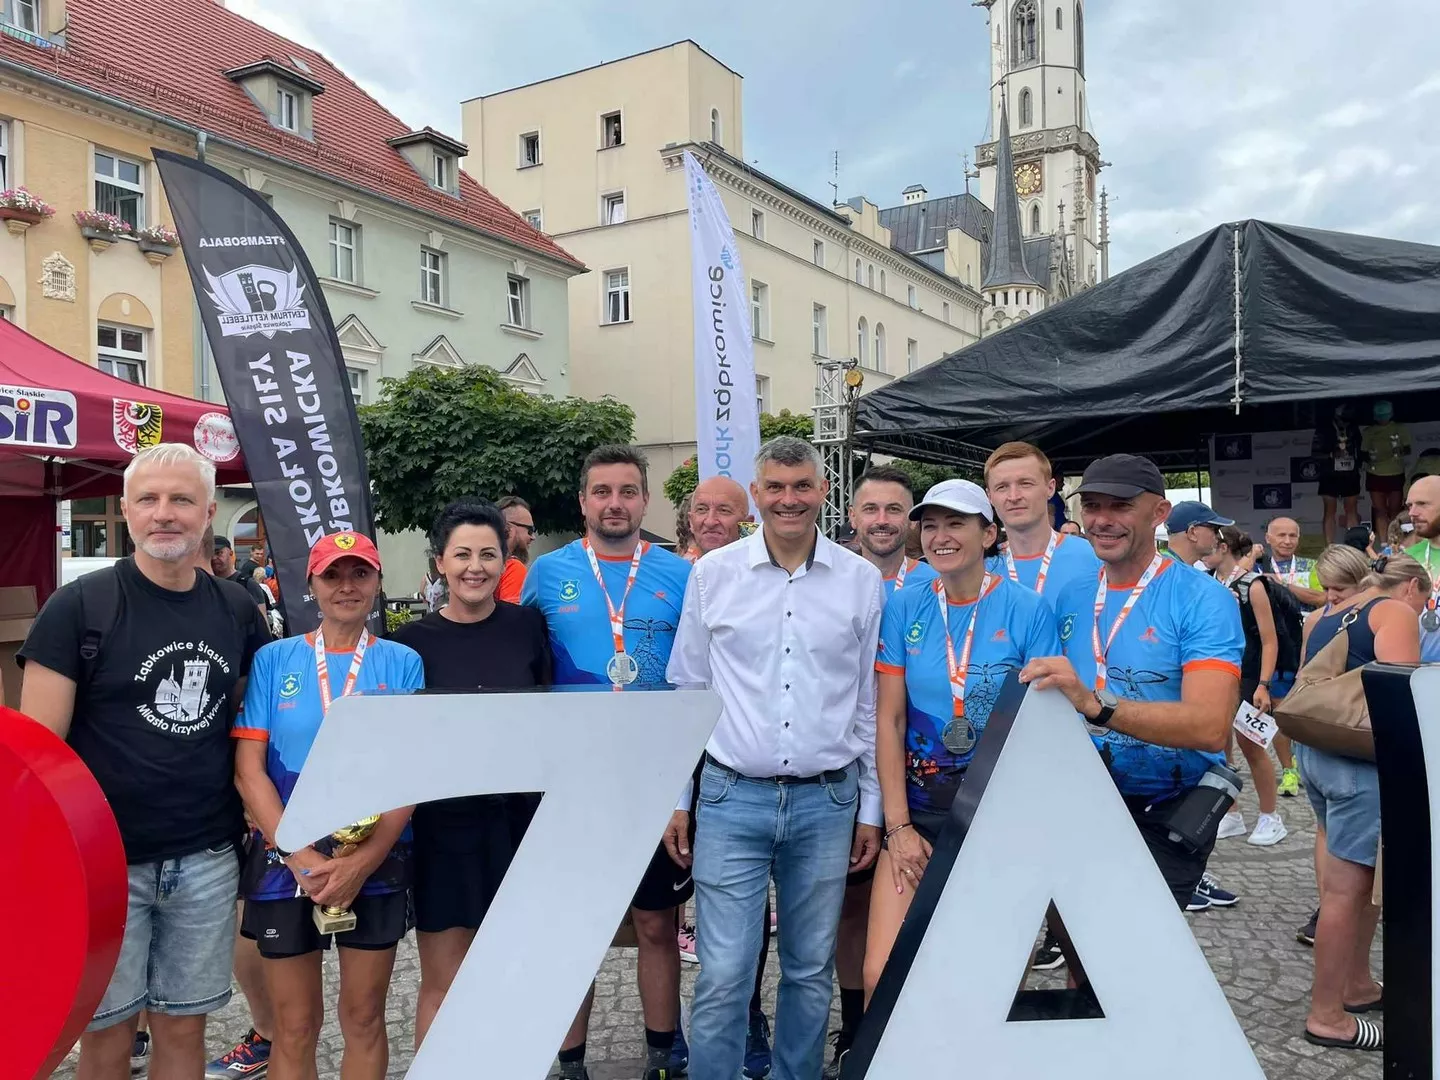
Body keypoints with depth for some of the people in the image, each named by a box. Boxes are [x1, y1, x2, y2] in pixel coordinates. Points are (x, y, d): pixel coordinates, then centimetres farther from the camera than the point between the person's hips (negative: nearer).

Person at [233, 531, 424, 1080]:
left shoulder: (402, 662, 0)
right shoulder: (273, 659, 1)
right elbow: (248, 768, -4)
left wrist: (363, 860, -15)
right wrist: (301, 857, -14)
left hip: (376, 865, 0)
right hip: (287, 864, 0)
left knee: (363, 1017, 12)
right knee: (295, 1026, 10)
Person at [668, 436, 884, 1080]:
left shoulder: (862, 580, 2)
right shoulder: (713, 573, 0)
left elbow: (872, 704, 8)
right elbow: (686, 693, 6)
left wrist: (871, 808, 8)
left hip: (827, 803, 1)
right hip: (732, 798, -1)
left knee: (811, 972, 14)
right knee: (722, 977, -1)